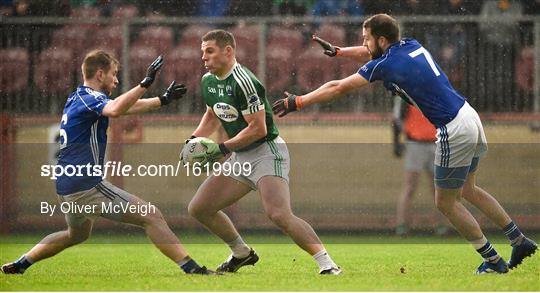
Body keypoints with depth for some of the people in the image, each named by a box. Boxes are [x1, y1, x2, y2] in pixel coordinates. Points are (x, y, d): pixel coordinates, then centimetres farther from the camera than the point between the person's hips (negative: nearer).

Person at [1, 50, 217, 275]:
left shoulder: (77, 98, 17)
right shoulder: (89, 98, -12)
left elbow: (125, 106, 26)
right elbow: (114, 110, -36)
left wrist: (163, 100, 25)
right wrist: (145, 83, -37)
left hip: (66, 186, 10)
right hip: (87, 185, -10)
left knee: (78, 234, 34)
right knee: (151, 216, -10)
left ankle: (19, 265, 33)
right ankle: (192, 268, -17)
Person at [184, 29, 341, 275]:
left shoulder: (242, 81, -20)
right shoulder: (208, 81, 8)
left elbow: (258, 128, -21)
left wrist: (222, 149, -16)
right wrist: (193, 140, 11)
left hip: (266, 151, -9)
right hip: (239, 157, 10)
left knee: (279, 214, -29)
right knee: (198, 209, 7)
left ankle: (328, 265, -23)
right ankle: (242, 253, 25)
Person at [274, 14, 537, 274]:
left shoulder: (385, 65, -13)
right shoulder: (412, 46, 9)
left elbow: (339, 88, -8)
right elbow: (371, 53, 29)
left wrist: (298, 102, -1)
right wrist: (337, 51, 34)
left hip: (454, 132, -8)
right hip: (470, 116, 8)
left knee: (446, 204, 7)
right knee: (467, 191, 24)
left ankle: (493, 261, 12)